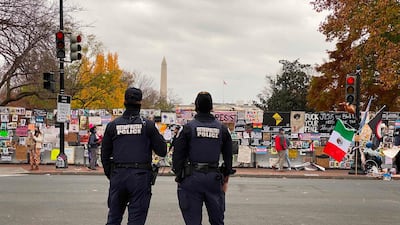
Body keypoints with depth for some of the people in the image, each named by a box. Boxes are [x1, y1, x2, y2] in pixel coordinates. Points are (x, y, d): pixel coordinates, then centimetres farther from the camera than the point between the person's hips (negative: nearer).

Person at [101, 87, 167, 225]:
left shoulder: (112, 125, 4)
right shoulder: (148, 125, -4)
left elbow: (105, 155, 8)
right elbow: (162, 151, -3)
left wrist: (110, 175, 20)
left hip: (118, 176, 3)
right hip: (140, 177, -2)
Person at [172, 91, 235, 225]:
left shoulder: (188, 128, -3)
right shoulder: (222, 129, 5)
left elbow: (177, 155, -4)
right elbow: (228, 157, 9)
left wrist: (179, 177, 5)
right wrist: (225, 180, 17)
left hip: (192, 178, -2)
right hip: (214, 178, 2)